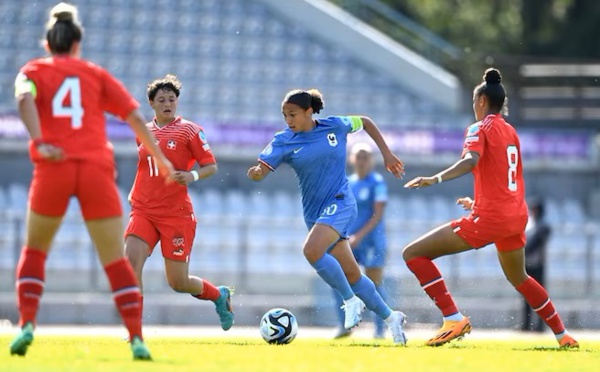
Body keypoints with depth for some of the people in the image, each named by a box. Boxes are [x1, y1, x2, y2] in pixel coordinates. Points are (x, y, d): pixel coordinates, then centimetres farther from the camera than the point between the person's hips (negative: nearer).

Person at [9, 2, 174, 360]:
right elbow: (135, 116, 10)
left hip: (53, 169, -1)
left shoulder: (33, 71, 15)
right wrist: (160, 159, 19)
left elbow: (25, 99, -8)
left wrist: (39, 144, -18)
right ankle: (137, 338, -7)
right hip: (97, 169, 1)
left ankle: (27, 324, 3)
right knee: (116, 259, 5)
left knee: (35, 250, 19)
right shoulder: (96, 74, 19)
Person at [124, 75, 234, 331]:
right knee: (131, 262, -21)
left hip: (176, 214, -4)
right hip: (143, 211, 4)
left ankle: (219, 295, 32)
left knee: (178, 283, 0)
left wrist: (192, 176, -21)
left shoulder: (189, 130, -2)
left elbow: (211, 166, -2)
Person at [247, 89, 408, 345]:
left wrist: (386, 154, 13)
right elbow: (262, 168, -15)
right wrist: (255, 172, -39)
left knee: (312, 250, -30)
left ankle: (351, 301, -13)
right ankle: (390, 317, 26)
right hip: (315, 212, 4)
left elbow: (365, 122, 15)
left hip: (340, 202, -4)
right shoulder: (284, 141, -3)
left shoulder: (336, 126, -4)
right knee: (351, 275, 8)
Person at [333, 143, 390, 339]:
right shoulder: (347, 183, 11)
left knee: (374, 284, -3)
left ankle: (380, 330, 6)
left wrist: (359, 235, -20)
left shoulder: (377, 182, -7)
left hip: (371, 239, -6)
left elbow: (378, 215, -13)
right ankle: (343, 326, 1)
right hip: (349, 239, 6)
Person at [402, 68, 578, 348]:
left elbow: (470, 161, -27)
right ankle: (561, 334, 38)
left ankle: (454, 319, -16)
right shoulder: (511, 132, 16)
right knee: (518, 277, 33)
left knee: (413, 254, -7)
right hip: (517, 215, 8)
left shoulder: (480, 129, -6)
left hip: (488, 218, -8)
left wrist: (436, 179, -39)